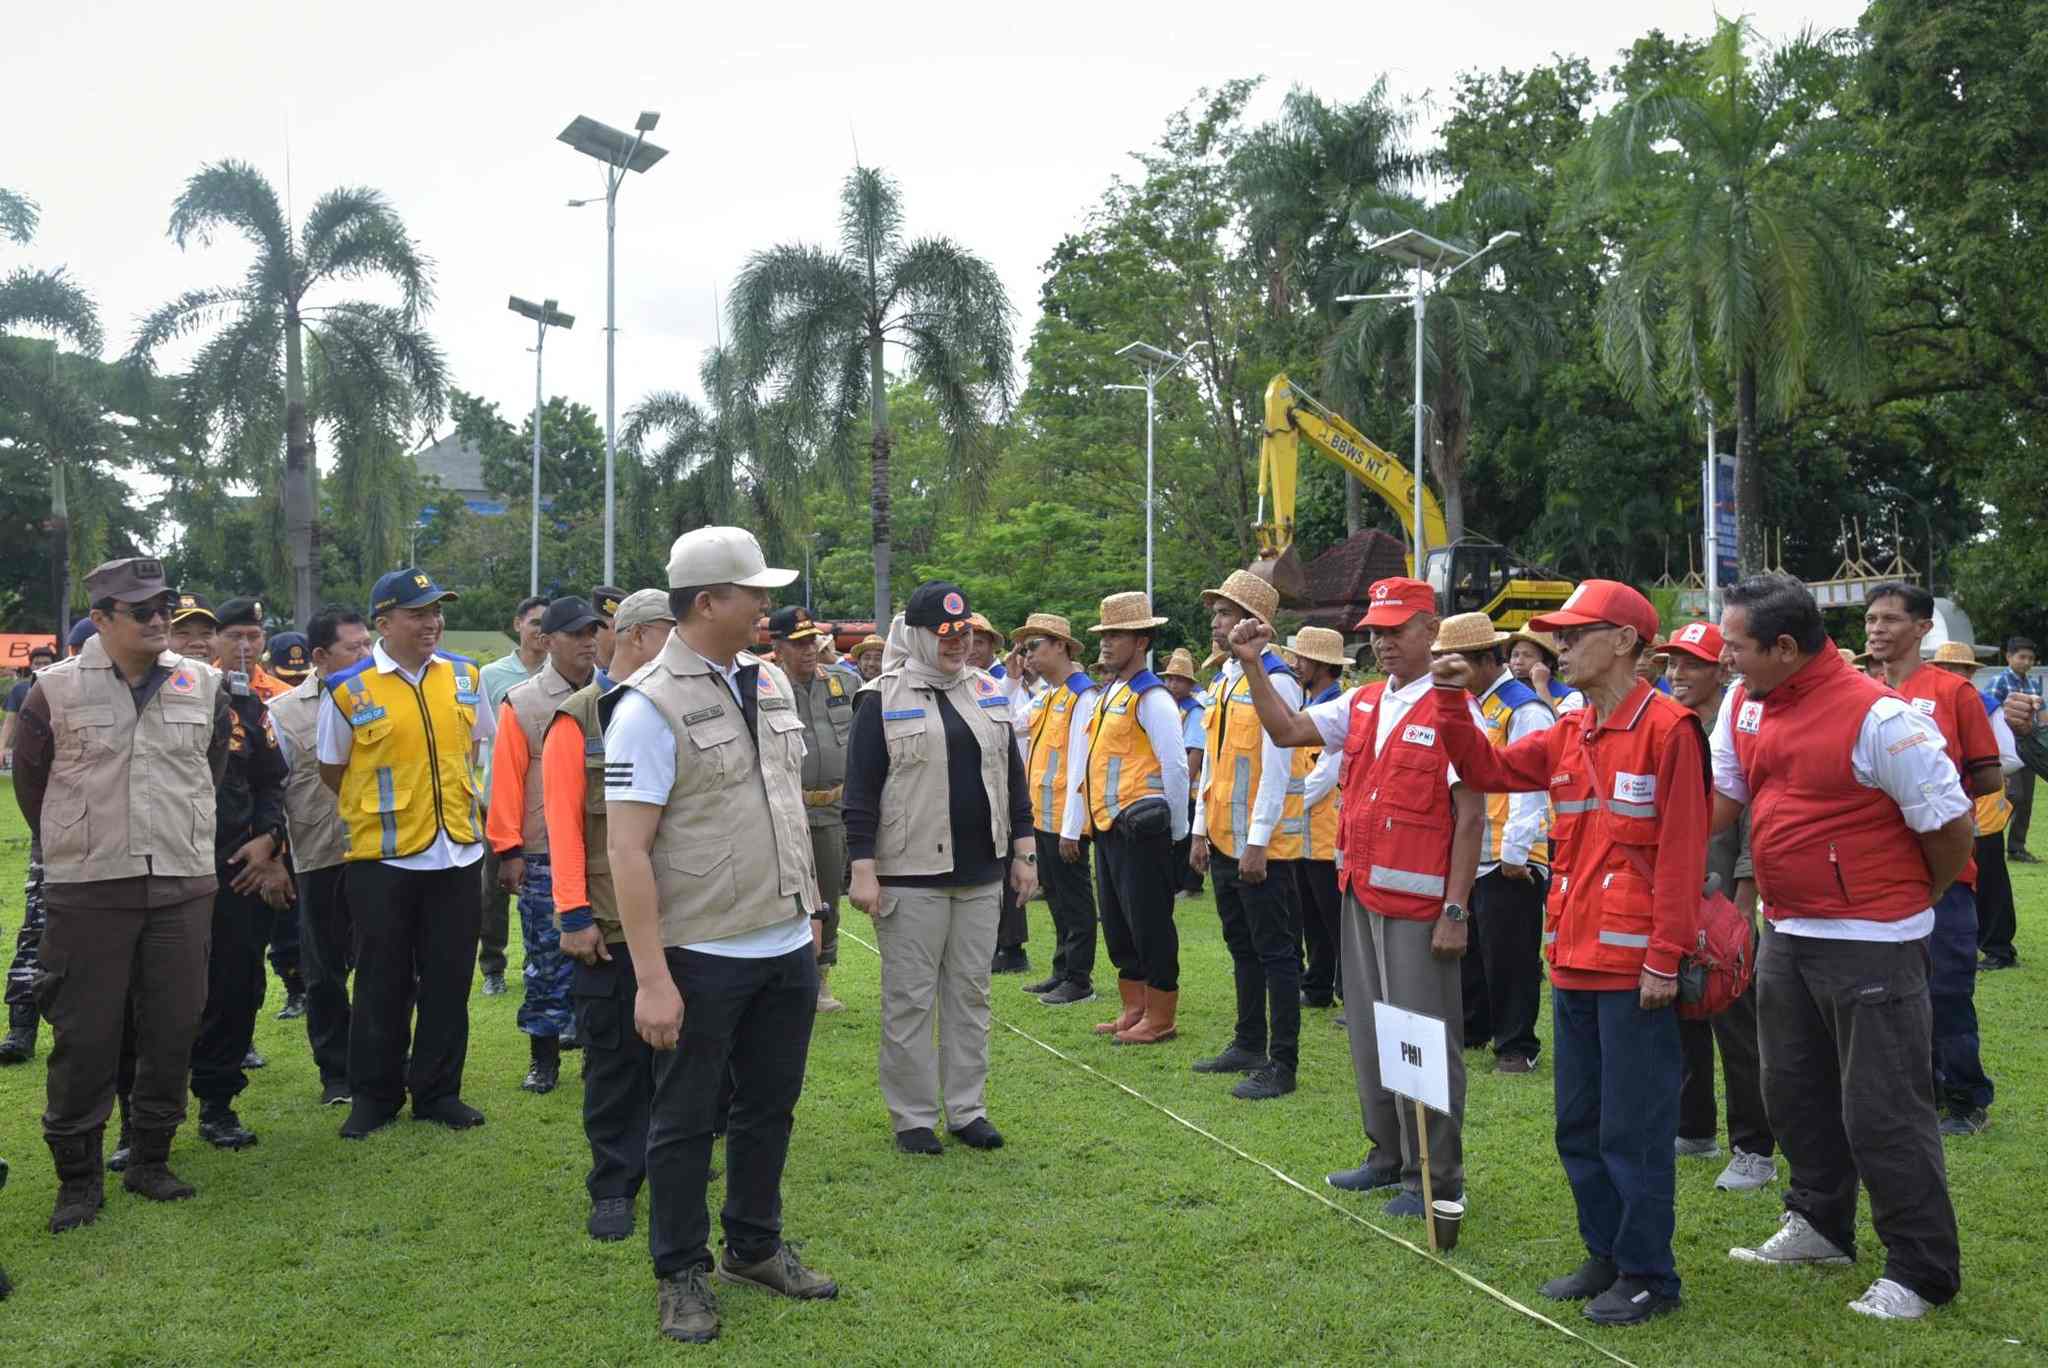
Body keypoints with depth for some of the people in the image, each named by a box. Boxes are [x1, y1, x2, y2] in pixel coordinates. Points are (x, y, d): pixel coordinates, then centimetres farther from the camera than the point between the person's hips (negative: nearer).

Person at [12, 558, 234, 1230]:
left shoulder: (204, 685, 4)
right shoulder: (56, 689, -4)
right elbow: (30, 777, 9)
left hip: (183, 885, 3)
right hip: (87, 890, -2)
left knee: (173, 1029, 7)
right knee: (84, 1035, 2)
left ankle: (151, 1159, 23)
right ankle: (78, 1177, 16)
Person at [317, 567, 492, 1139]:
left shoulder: (465, 677, 4)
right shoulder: (348, 690, -7)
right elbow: (332, 771, 4)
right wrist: (381, 811, 8)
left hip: (458, 854, 3)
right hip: (382, 858, -3)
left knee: (448, 982, 9)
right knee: (382, 984, 6)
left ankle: (438, 1092, 22)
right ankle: (374, 1096, 21)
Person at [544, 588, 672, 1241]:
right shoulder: (577, 719, -5)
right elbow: (562, 819, -9)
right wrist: (574, 915, -14)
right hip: (611, 924, -4)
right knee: (615, 1058, 5)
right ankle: (613, 1187, 17)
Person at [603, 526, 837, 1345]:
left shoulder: (769, 681, 7)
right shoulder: (648, 706, -15)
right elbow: (627, 849, -17)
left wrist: (807, 913, 15)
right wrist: (652, 977, -20)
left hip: (789, 946, 7)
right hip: (703, 956, -6)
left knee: (770, 1107, 18)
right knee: (685, 1120, 10)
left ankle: (754, 1248, 36)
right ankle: (681, 1274, 27)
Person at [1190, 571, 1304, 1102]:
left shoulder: (1275, 682, -15)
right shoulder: (1221, 682, 12)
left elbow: (1276, 769, -19)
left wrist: (1258, 842, -21)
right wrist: (1202, 831, 15)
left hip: (1262, 845, -9)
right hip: (1224, 840, 9)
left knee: (1275, 952, 0)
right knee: (1242, 948, 17)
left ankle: (1282, 1064, 7)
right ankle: (1248, 1044, 29)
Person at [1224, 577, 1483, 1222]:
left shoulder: (1453, 710, -11)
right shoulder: (1362, 704, 10)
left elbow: (1470, 817, -13)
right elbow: (1287, 731, 11)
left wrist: (1455, 911, -17)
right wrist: (1253, 667, 1)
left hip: (1419, 902, -7)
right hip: (1361, 893, 8)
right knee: (1369, 1031, 16)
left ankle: (1436, 1179, 14)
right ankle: (1389, 1157, 31)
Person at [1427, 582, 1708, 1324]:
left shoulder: (1668, 727, -12)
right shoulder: (1567, 735, 10)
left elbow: (1682, 852, -15)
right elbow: (1488, 769, 14)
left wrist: (1665, 957, -17)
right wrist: (1452, 708, 0)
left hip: (1635, 966, -8)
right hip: (1572, 961, 8)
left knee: (1633, 1125, 2)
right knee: (1579, 1123, 16)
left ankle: (1648, 1274, 16)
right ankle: (1605, 1256, 30)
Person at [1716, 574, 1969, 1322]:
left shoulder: (1876, 716, -20)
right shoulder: (1743, 704, 2)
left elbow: (1951, 826, -12)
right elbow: (1720, 797, 13)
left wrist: (1916, 899, 4)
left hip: (1870, 943, -8)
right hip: (1785, 934, 8)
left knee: (1883, 1111, 1)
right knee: (1795, 1092, 19)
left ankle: (1922, 1272, 16)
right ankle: (1820, 1225, 38)